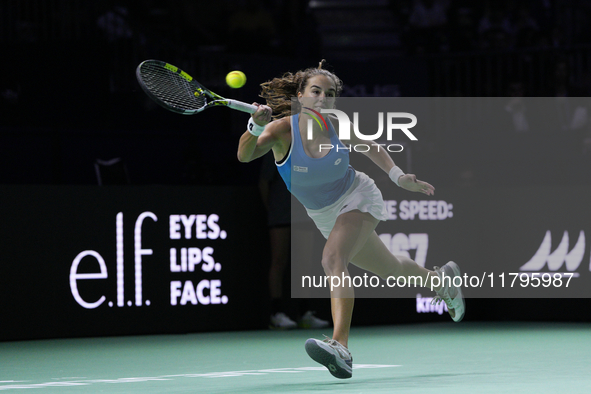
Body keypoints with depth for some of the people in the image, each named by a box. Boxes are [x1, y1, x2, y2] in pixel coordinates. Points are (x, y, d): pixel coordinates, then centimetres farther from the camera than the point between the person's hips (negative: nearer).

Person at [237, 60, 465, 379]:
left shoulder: (338, 126, -18)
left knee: (332, 259, -31)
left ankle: (340, 348, -43)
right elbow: (244, 155, -42)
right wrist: (255, 127, -62)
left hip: (358, 197, -3)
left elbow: (369, 147, 5)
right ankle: (440, 280, 53)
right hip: (325, 216, 3)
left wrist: (399, 176, -8)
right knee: (390, 269, 19)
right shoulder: (282, 130, -23)